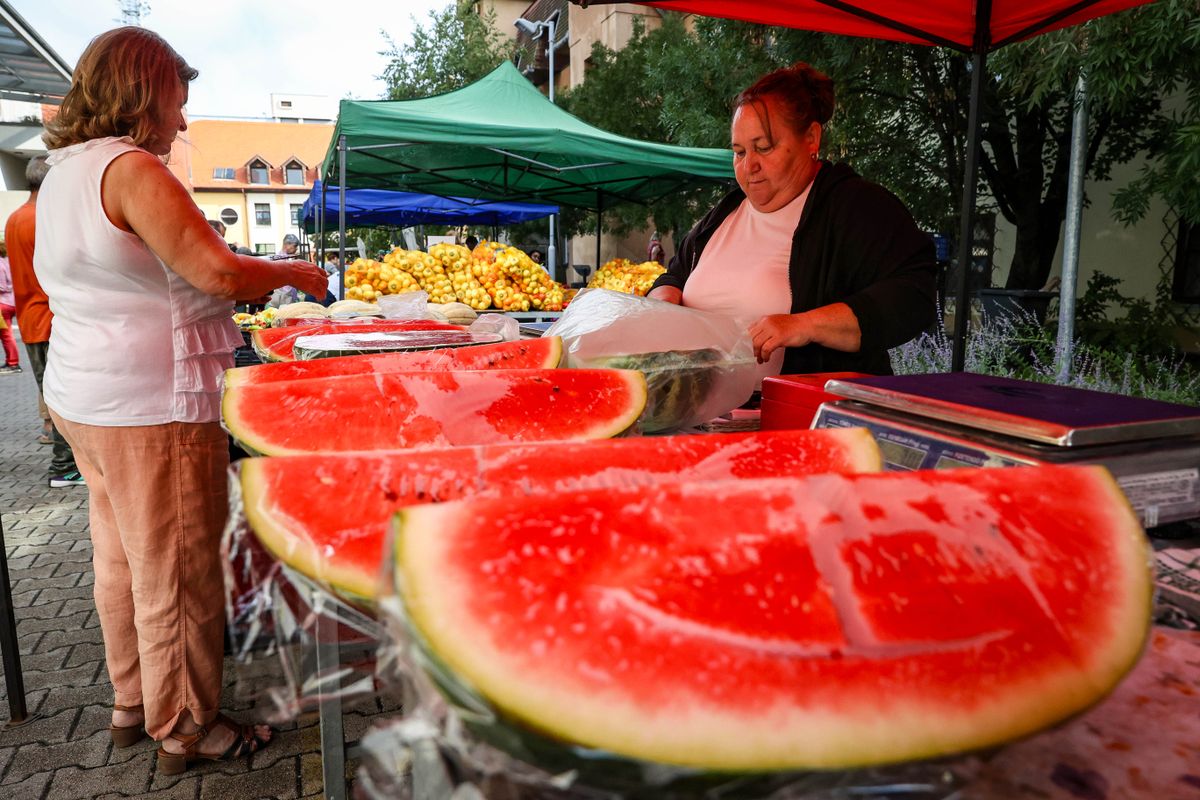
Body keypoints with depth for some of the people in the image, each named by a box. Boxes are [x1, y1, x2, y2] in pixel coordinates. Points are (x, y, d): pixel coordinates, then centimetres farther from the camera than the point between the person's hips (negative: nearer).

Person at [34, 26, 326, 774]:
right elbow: (217, 272, -21)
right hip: (151, 405, -10)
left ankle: (134, 701, 35)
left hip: (84, 395, 10)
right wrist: (293, 274, -4)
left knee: (121, 558, 19)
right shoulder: (132, 168, -16)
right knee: (176, 569, 1)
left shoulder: (63, 174, 14)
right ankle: (186, 728, 16)